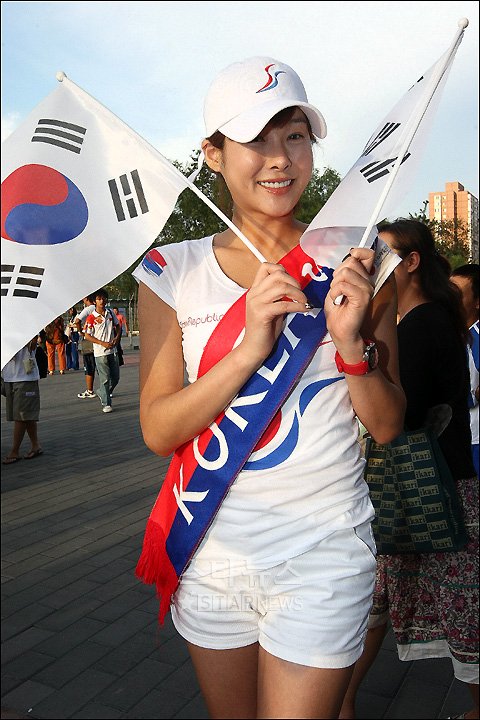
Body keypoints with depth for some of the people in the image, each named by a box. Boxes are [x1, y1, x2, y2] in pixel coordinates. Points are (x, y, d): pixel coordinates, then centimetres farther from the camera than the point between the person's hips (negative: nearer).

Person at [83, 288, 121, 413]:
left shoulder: (110, 313, 7)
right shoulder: (91, 317, -7)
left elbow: (117, 326, 20)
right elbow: (87, 336, -7)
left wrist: (117, 337, 0)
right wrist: (102, 343, -14)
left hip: (112, 350, 5)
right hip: (100, 352, -5)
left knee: (115, 377, 10)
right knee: (105, 378, -4)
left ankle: (102, 393, 34)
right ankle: (106, 404, 5)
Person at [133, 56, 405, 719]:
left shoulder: (354, 262, -4)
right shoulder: (172, 270, -5)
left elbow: (388, 426, -1)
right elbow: (158, 432, -9)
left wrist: (352, 343, -20)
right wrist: (249, 348, -23)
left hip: (322, 556, -1)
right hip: (210, 551, 2)